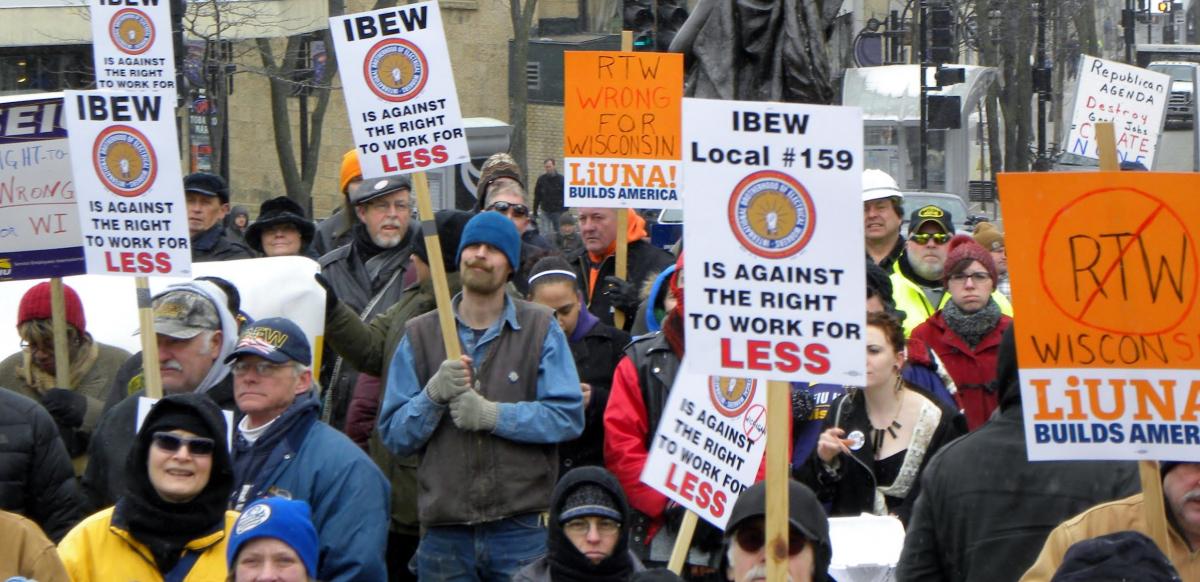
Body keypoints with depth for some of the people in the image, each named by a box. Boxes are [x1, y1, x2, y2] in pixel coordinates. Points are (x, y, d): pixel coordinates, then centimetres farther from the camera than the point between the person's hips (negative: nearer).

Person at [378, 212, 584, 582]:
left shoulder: (541, 330, 7)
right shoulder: (420, 336, 11)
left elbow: (569, 416, -5)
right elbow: (393, 435, 5)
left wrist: (494, 415, -15)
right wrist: (434, 395, -13)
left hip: (523, 532, -1)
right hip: (445, 534, 1)